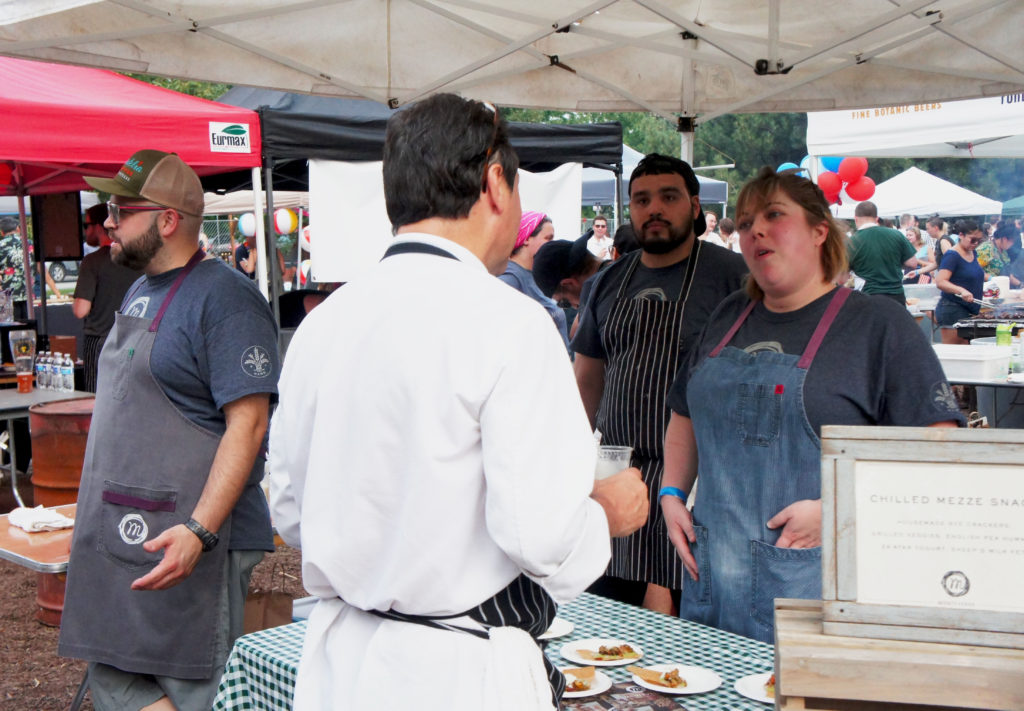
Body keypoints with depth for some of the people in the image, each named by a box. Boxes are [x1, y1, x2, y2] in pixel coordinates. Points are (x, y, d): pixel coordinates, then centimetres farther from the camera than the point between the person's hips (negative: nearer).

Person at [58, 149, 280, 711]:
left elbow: (247, 423, -21)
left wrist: (198, 531, -28)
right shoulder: (140, 292, 15)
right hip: (121, 537, 9)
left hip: (187, 540, -9)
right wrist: (97, 514, 21)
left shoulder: (224, 299, -14)